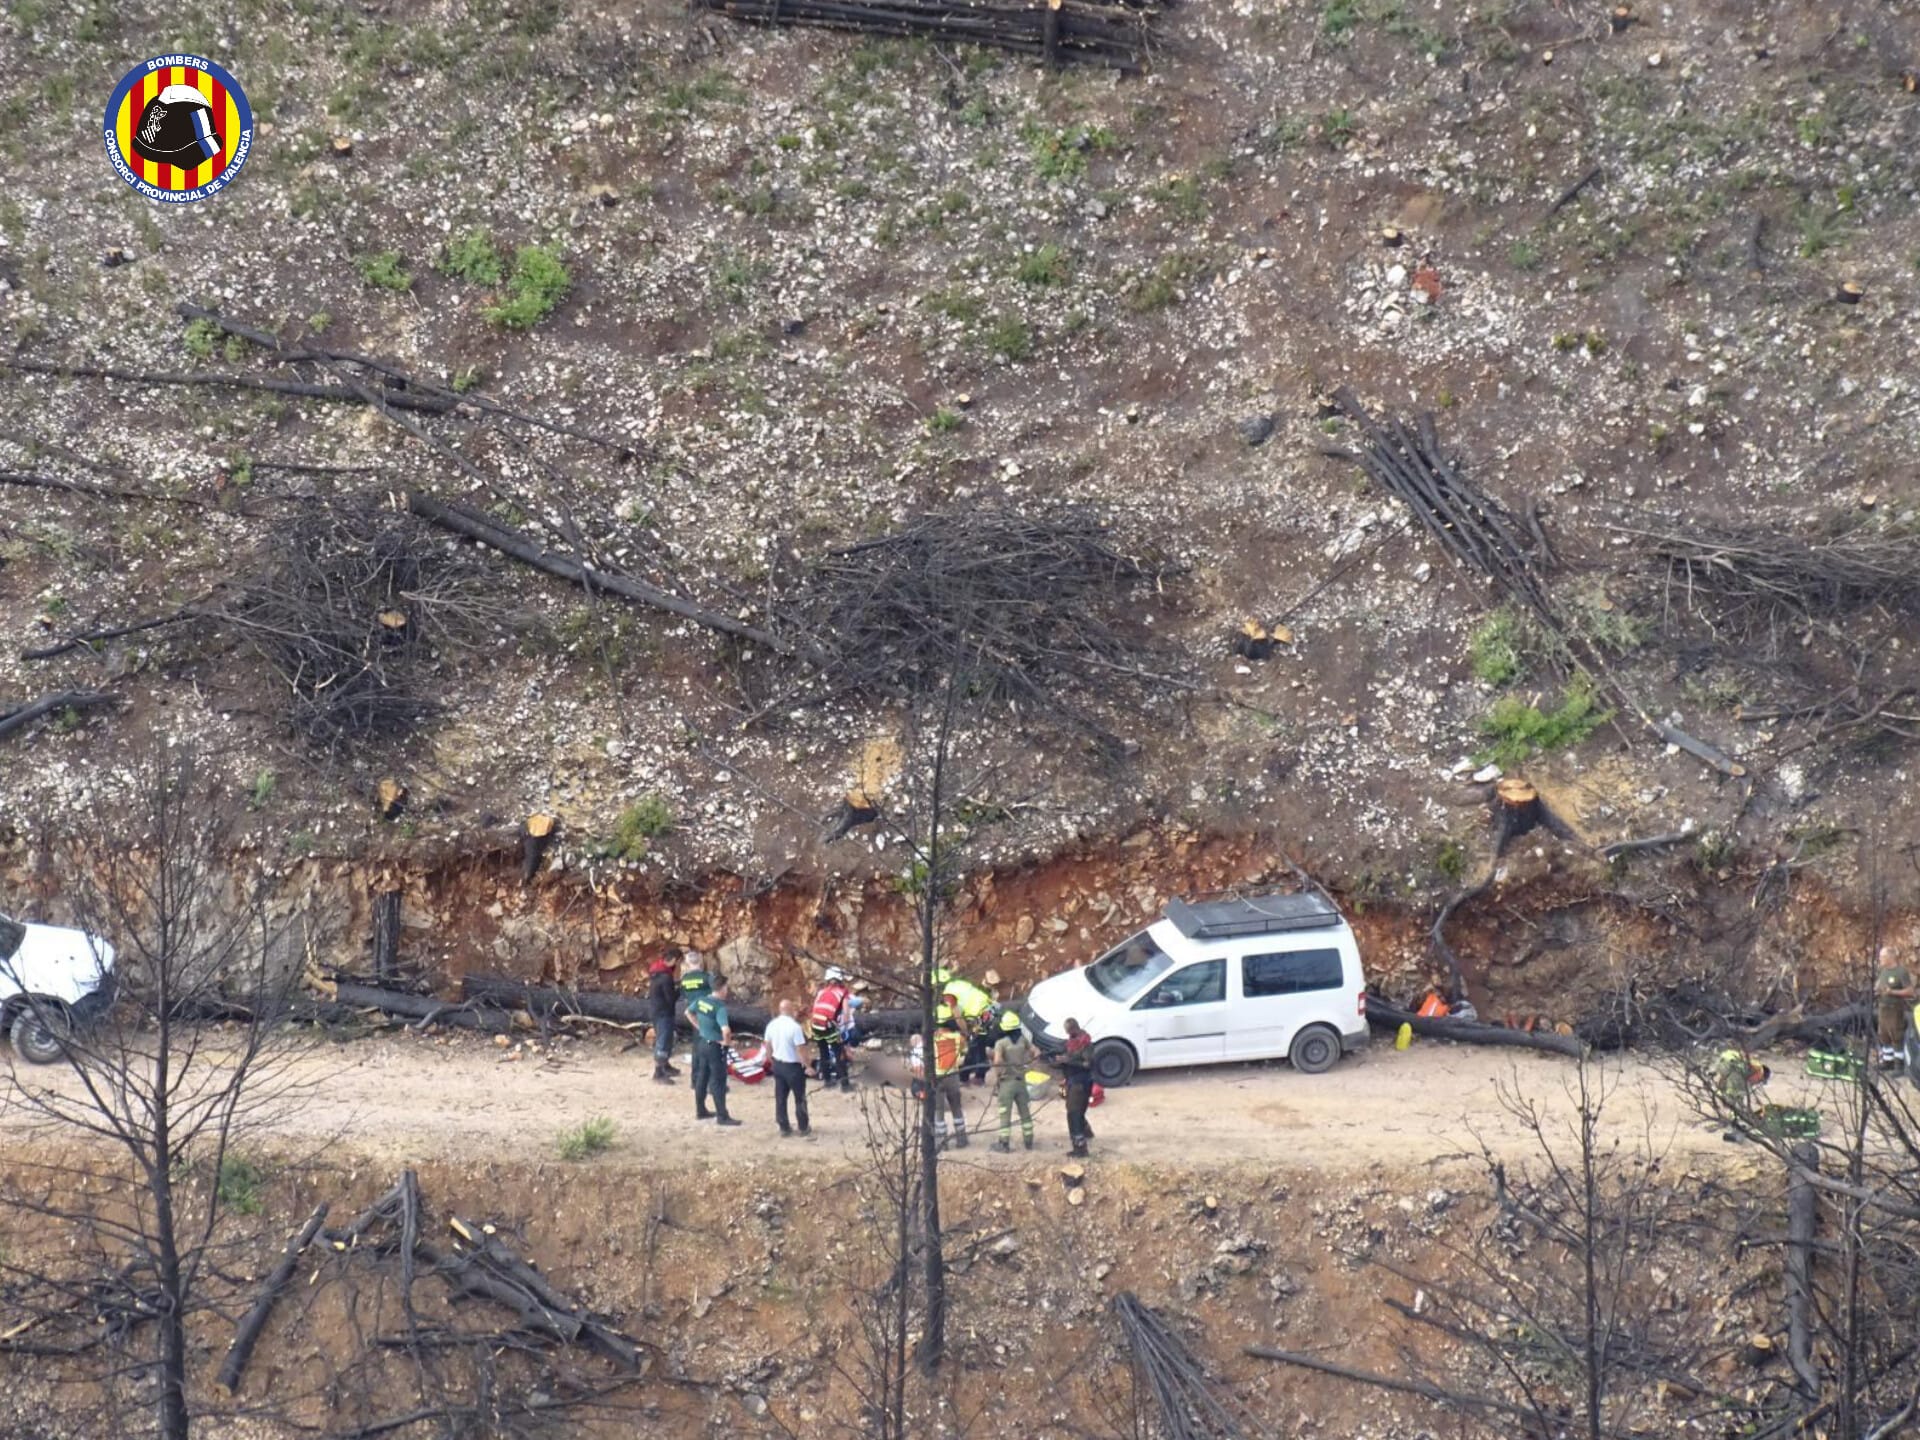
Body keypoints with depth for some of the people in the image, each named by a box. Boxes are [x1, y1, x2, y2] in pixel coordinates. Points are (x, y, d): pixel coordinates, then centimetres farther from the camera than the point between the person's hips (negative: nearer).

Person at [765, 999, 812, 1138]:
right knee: (800, 1098, 10)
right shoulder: (794, 1026, -23)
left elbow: (768, 1045, 9)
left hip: (778, 1063, 6)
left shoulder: (772, 1025, -2)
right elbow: (801, 1049, -21)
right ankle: (804, 1128, 19)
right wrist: (807, 1065, -9)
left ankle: (784, 1128, 17)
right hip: (793, 1065, -6)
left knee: (780, 1097, 13)